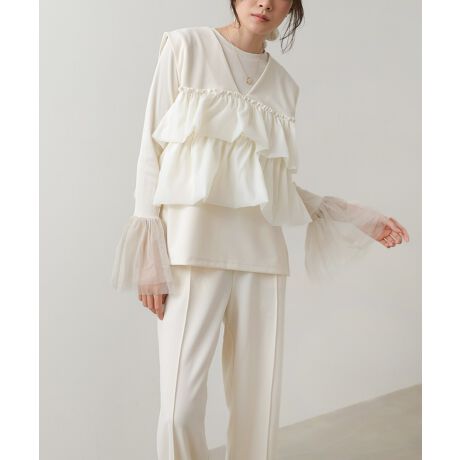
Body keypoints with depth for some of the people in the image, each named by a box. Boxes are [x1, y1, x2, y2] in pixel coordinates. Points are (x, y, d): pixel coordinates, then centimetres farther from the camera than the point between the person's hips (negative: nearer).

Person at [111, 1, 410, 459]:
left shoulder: (284, 85, 14)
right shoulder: (186, 47, 4)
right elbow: (153, 151, -1)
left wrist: (356, 219, 10)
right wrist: (150, 257, -8)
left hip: (261, 253, 4)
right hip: (192, 248, -3)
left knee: (258, 407, 4)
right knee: (180, 410, -7)